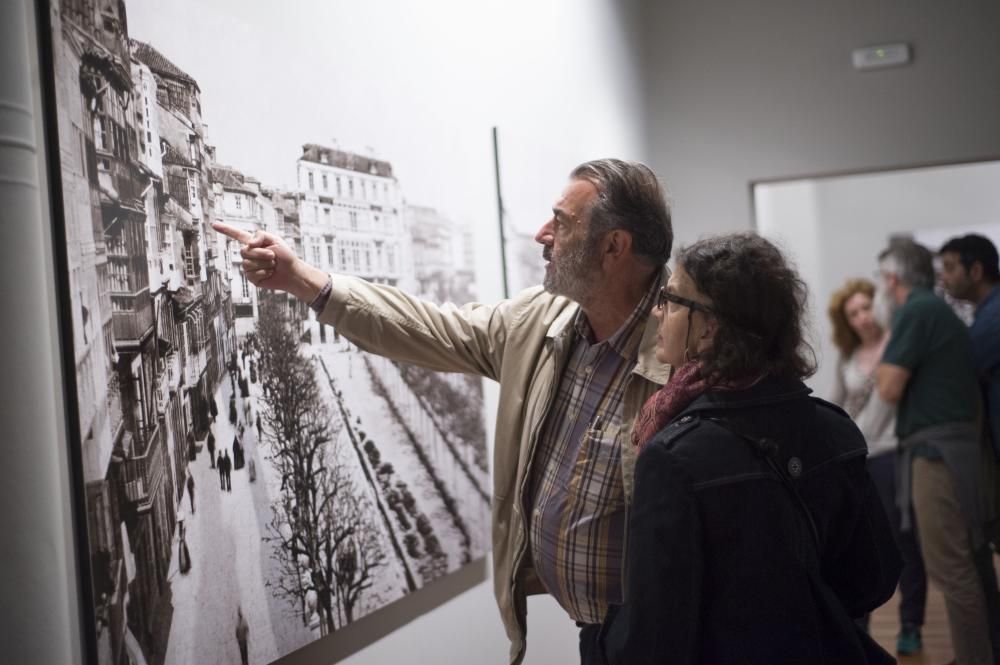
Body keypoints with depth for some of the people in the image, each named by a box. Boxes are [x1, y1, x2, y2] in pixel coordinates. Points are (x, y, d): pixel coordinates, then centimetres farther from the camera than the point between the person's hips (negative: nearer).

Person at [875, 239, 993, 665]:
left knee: (950, 569, -7)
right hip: (950, 446, 10)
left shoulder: (916, 311, -10)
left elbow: (889, 389, -13)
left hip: (935, 450, -10)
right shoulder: (940, 311, 19)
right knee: (961, 565, 15)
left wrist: (888, 339, 2)